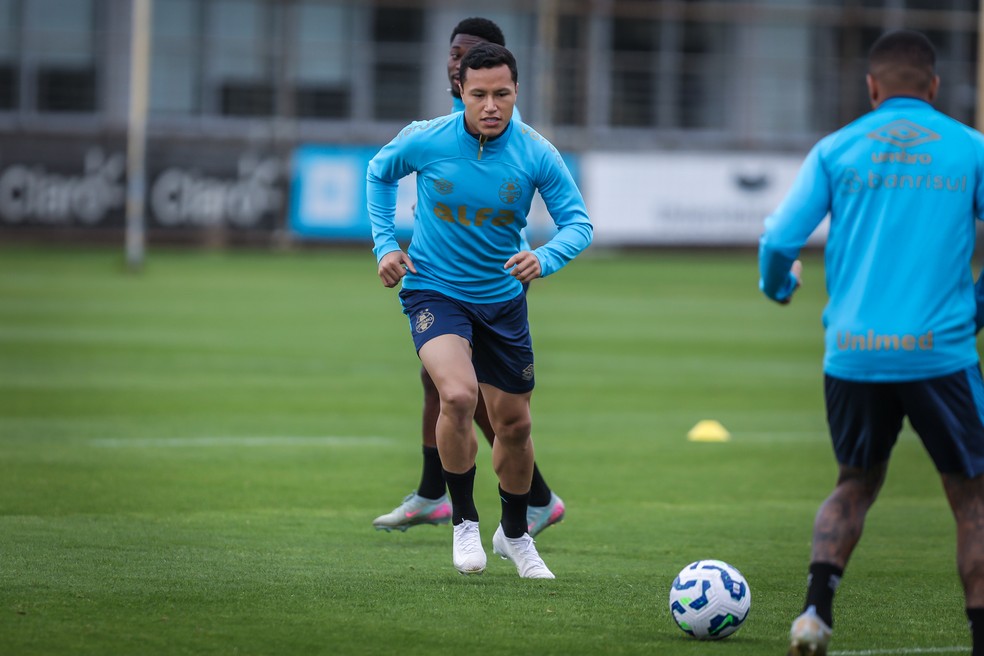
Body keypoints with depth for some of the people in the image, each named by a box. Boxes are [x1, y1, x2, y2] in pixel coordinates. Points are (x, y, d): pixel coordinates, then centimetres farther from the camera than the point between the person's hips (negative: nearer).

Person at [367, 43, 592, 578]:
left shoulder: (536, 155, -13)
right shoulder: (425, 140, -14)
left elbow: (578, 223, -8)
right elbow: (379, 172, 7)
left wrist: (544, 259, -29)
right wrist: (385, 243, -2)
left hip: (502, 299, 3)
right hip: (433, 290, -3)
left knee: (514, 424, 11)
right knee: (458, 395, -28)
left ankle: (514, 534, 37)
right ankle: (463, 521, -8)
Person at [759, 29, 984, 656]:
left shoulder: (836, 150, 6)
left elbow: (779, 241, 1)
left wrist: (778, 286, 24)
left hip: (852, 354, 2)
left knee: (856, 485, 21)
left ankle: (818, 605, -1)